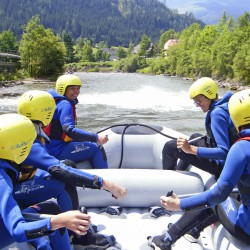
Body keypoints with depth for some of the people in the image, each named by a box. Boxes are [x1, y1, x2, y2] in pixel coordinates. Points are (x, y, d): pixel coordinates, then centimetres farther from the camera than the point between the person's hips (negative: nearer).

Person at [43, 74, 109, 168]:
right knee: (97, 149, -11)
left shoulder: (58, 102, 14)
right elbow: (69, 130, -29)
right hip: (57, 150, -11)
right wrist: (96, 137, -32)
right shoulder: (65, 104, -16)